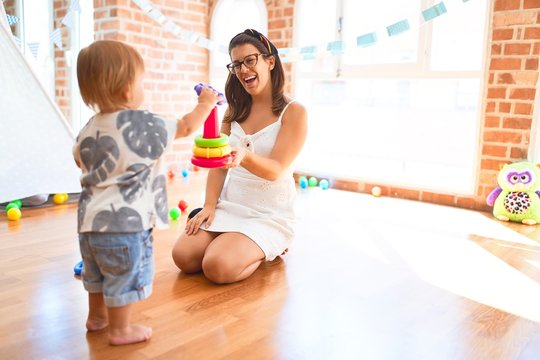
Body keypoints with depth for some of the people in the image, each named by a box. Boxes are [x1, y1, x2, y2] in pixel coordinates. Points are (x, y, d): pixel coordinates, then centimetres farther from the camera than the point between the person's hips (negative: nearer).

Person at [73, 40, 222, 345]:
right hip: (126, 221, -8)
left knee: (97, 272, 25)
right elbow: (186, 127, -3)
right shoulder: (144, 125, -16)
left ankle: (97, 316, 43)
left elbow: (79, 159, 22)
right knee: (124, 277, 7)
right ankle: (120, 330, 21)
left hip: (91, 218, 8)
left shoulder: (91, 128, 4)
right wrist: (205, 105, 13)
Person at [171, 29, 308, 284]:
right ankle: (233, 243, 12)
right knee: (183, 256, -15)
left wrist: (244, 156, -37)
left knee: (218, 267, -23)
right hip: (229, 206, 5)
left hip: (269, 214, -5)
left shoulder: (294, 113, -8)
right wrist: (209, 205, -7)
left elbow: (275, 170, -17)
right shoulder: (235, 110, 9)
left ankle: (264, 251, 6)